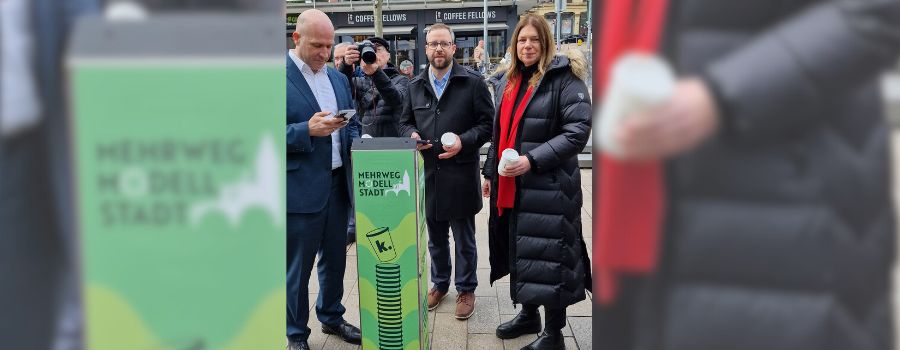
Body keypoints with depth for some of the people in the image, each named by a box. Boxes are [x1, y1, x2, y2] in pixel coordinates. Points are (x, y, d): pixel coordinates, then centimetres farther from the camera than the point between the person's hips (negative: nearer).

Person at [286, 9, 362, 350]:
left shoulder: (338, 77, 11)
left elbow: (353, 123, 18)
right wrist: (307, 130, -25)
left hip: (338, 183, 7)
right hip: (300, 189, -6)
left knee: (335, 258, 19)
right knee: (297, 267, 6)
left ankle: (331, 317, 38)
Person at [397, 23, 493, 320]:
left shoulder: (473, 82, -5)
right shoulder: (415, 86, 8)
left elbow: (488, 123, -5)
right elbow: (405, 122, 17)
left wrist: (464, 141, -20)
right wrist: (411, 135, -6)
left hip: (460, 175, -4)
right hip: (427, 173, 4)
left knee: (464, 239, 9)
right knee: (435, 238, 18)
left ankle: (466, 289, 26)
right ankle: (440, 284, 36)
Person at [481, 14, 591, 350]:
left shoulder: (564, 78, -9)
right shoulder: (508, 81, 14)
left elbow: (578, 131, -16)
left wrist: (533, 160, -22)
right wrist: (490, 172, 20)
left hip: (549, 187, -7)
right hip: (511, 186, 7)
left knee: (548, 256, -1)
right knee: (521, 251, 16)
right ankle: (529, 315, 35)